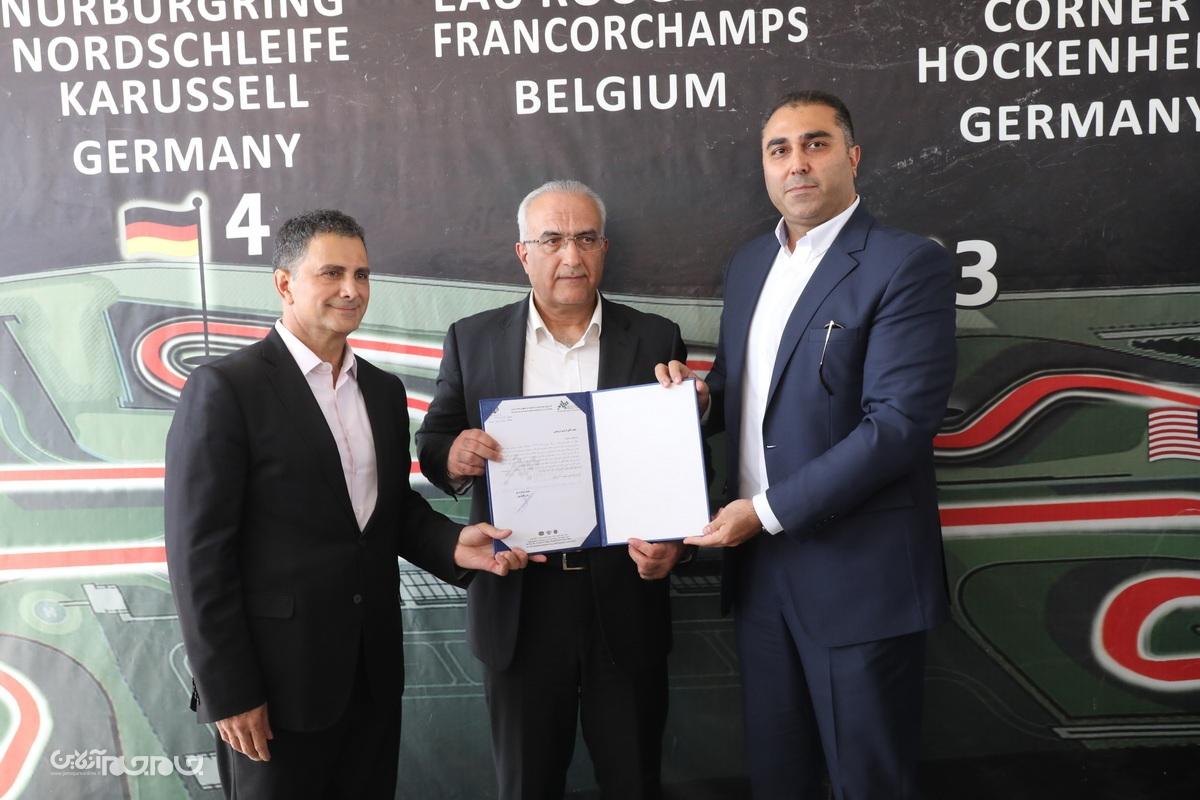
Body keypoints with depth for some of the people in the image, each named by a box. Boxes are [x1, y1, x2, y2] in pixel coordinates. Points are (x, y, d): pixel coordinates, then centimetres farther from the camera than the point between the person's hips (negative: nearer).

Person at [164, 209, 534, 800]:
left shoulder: (384, 390, 9)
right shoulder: (225, 388, -12)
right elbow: (198, 553, -14)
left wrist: (453, 545, -5)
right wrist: (228, 692, -14)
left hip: (373, 671, 6)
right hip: (275, 679, -6)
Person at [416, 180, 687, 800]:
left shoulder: (655, 340, 1)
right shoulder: (472, 340, 3)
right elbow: (431, 445, 6)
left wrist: (671, 538, -17)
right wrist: (454, 456, -18)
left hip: (625, 601, 0)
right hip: (518, 605, 1)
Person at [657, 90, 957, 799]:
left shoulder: (908, 264, -12)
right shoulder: (748, 263, 11)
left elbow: (899, 423, -20)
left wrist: (768, 511, -18)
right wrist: (702, 393, -2)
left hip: (858, 574, -6)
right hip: (759, 562, 7)